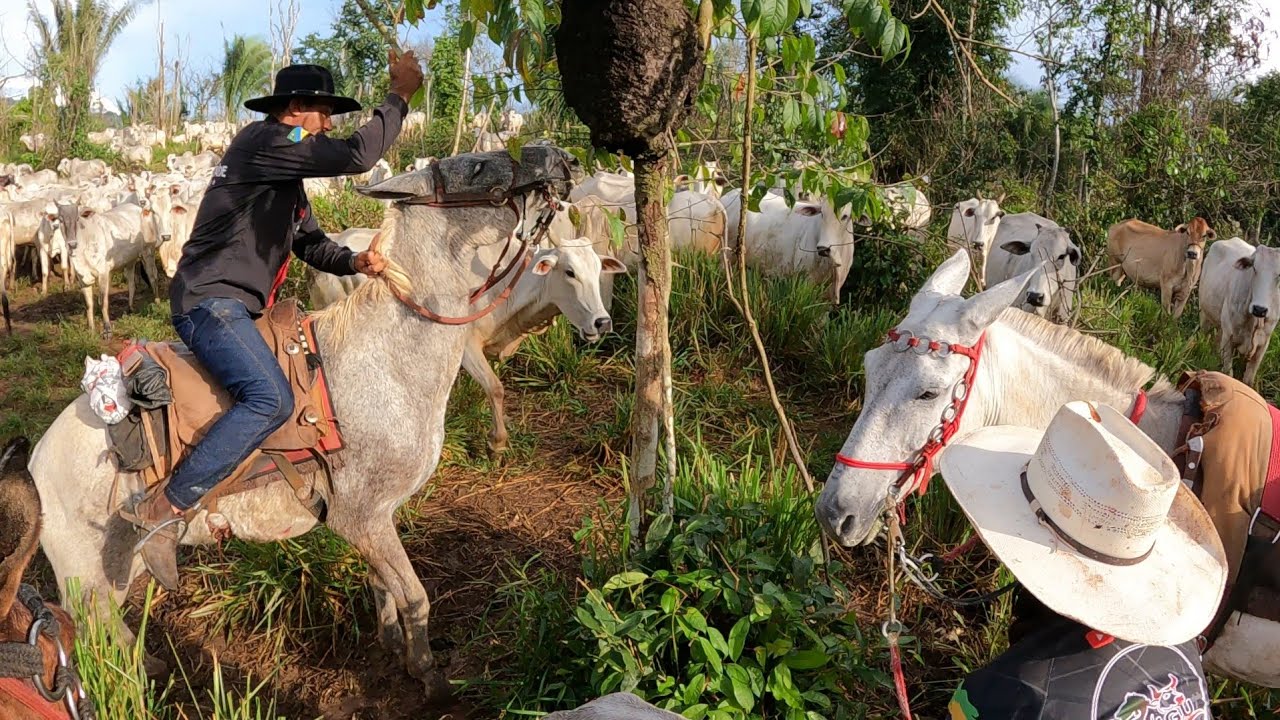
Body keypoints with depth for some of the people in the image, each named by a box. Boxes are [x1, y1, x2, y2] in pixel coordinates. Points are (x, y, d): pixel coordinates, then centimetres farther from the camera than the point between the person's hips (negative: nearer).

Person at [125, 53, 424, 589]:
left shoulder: (287, 174, 21)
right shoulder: (265, 140, -11)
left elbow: (311, 242, 21)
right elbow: (356, 156, -21)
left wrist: (354, 261, 0)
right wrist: (399, 95, -11)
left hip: (235, 306, 11)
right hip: (209, 301, -11)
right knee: (271, 398, -29)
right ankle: (162, 512, -25)